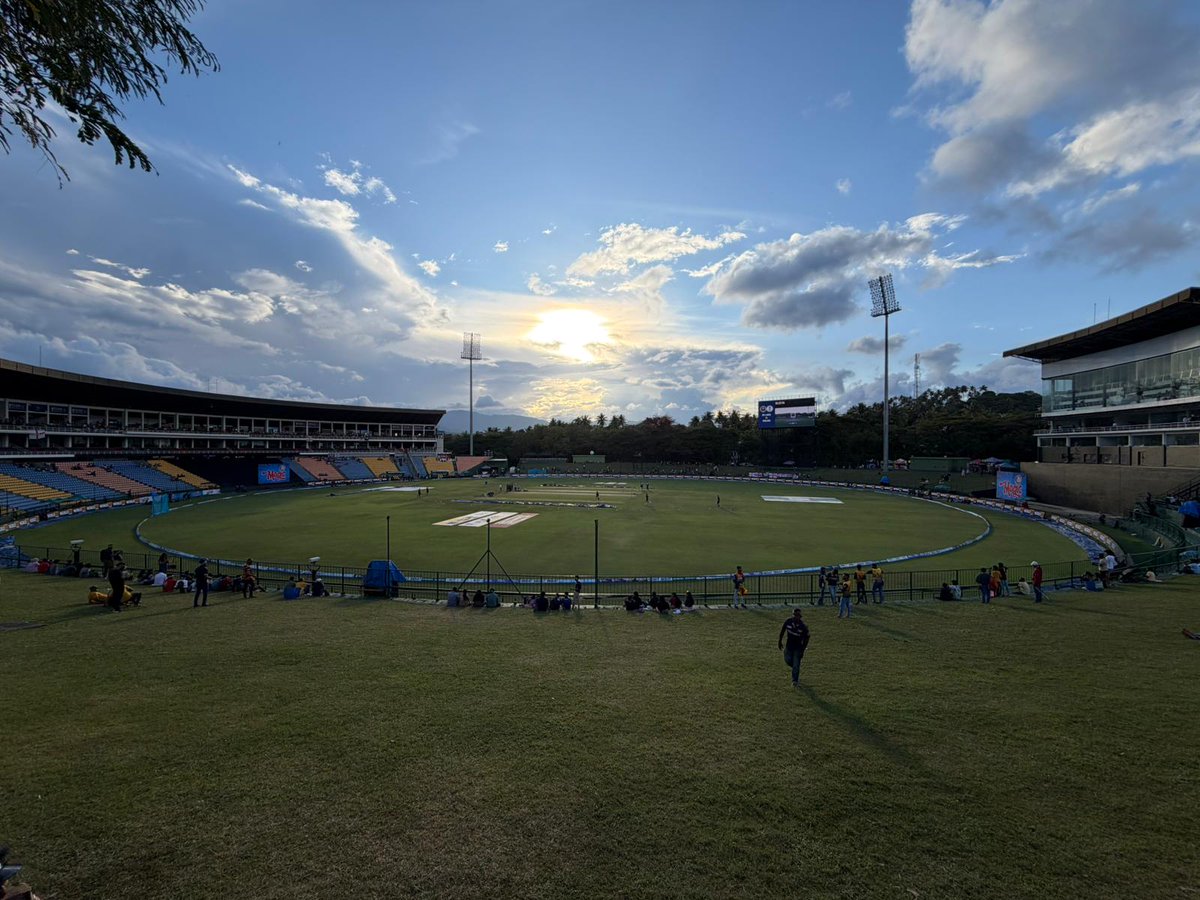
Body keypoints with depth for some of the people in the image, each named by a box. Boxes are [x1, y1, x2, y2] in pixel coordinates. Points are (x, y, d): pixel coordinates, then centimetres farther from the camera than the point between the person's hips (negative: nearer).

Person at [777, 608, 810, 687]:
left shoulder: (803, 627, -20)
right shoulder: (788, 622, -14)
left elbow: (806, 639, -8)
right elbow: (782, 631, 2)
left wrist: (802, 650, -9)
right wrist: (780, 641, 4)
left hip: (798, 647, -3)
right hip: (789, 646, 3)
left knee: (796, 664, -2)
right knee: (787, 660, -1)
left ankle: (795, 680, 12)